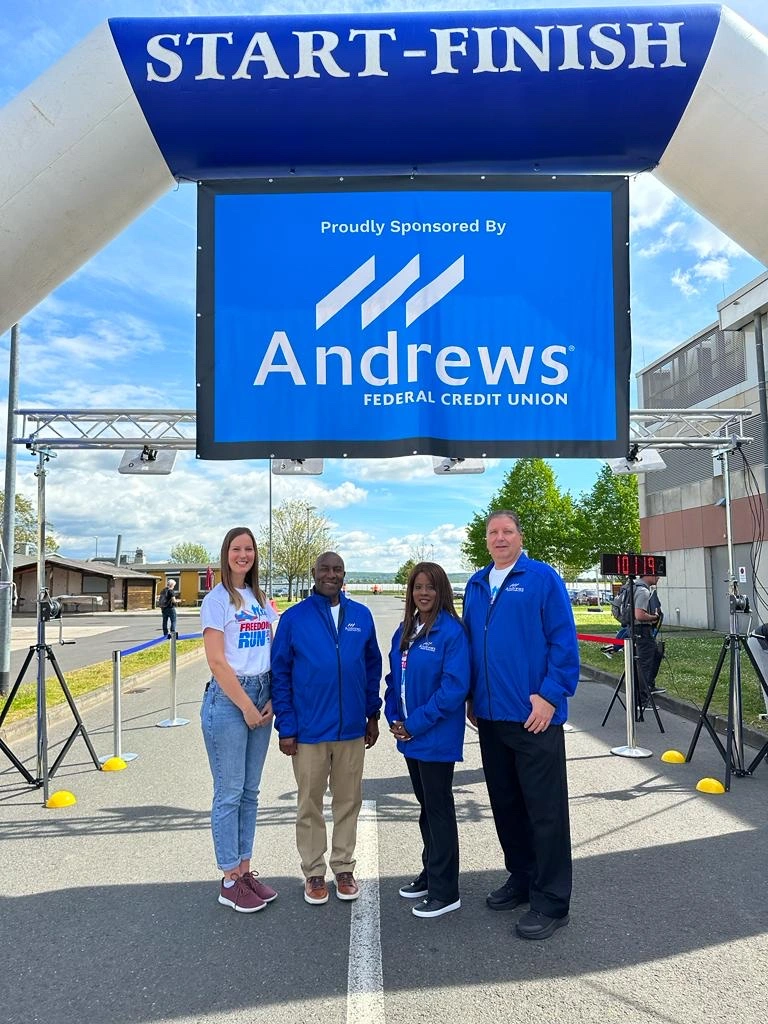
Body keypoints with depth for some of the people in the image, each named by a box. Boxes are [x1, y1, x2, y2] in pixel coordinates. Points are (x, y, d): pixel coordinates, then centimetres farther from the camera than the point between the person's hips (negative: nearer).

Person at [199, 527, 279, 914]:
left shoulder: (260, 599, 12)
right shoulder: (217, 599, -7)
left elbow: (270, 652, 13)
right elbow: (217, 662, -12)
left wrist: (271, 700, 1)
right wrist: (246, 706, -12)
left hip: (261, 697, 6)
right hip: (227, 699, -6)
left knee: (249, 791, 13)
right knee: (229, 792, 2)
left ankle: (245, 870, 24)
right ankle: (230, 881, 13)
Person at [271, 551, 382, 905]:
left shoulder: (361, 615, 2)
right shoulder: (294, 617, -5)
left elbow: (373, 666, 10)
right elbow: (280, 674, -3)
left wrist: (372, 714, 9)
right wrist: (286, 727, -6)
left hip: (352, 729, 2)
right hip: (309, 730, -2)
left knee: (348, 802, 14)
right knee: (310, 805, 11)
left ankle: (344, 868, 30)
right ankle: (314, 872, 27)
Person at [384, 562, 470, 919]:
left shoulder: (451, 631, -15)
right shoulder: (404, 631, 7)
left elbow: (455, 686, -20)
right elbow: (394, 677, 14)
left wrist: (416, 723, -18)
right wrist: (394, 717, 0)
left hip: (437, 737, -7)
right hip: (410, 735, 7)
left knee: (439, 809, 4)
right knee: (426, 806, 19)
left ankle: (445, 892, 17)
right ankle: (431, 873, 35)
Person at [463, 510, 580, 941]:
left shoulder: (542, 577, -6)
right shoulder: (476, 585, 13)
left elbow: (564, 641, -10)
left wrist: (551, 694, -16)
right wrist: (472, 697, 15)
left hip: (534, 715, -6)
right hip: (491, 717, 7)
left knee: (545, 809, 2)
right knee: (506, 805, 17)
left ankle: (552, 902, 14)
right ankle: (522, 879, 34)